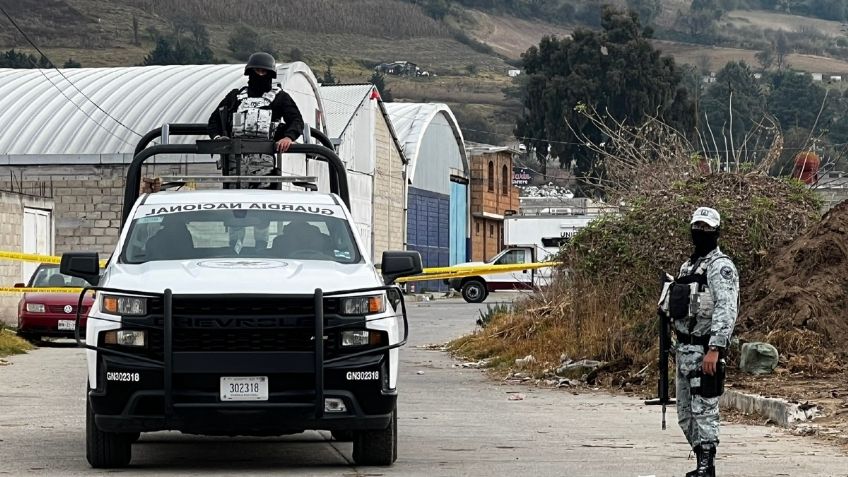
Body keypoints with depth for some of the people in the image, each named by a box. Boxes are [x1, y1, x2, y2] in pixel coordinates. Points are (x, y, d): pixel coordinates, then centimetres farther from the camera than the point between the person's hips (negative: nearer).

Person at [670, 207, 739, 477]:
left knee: (704, 411, -9)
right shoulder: (689, 266, 19)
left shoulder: (721, 267, -10)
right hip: (685, 349, 9)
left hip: (706, 350, -9)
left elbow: (726, 311, -20)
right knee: (685, 414, 12)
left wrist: (714, 349, -28)